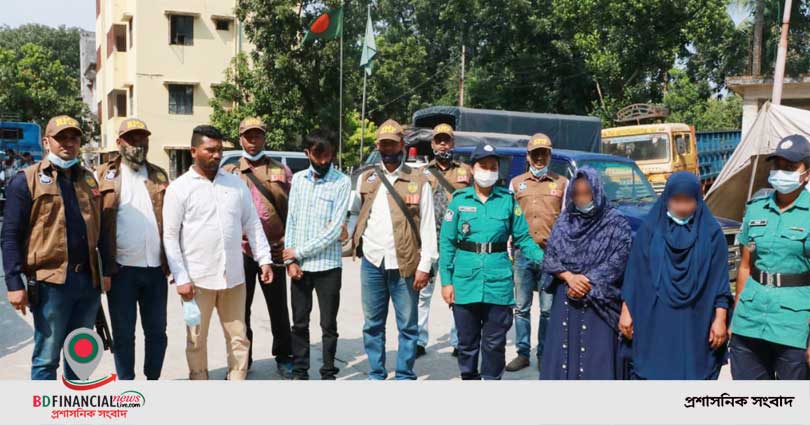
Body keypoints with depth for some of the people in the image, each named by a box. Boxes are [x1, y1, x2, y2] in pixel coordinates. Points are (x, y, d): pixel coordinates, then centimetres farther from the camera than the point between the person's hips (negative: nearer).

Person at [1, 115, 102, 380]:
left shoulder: (89, 179, 14)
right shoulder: (27, 180, -3)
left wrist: (103, 272, 15)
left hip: (88, 280, 5)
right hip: (51, 282, -5)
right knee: (46, 358, 3)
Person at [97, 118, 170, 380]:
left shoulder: (159, 175, 11)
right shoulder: (105, 176, 2)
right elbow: (98, 224, -3)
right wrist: (103, 269, -10)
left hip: (155, 269, 3)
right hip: (121, 269, -2)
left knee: (156, 331, 12)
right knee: (123, 334, 8)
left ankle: (153, 382, 27)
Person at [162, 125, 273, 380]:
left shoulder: (236, 184, 7)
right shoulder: (179, 188, -4)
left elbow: (252, 224, 10)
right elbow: (170, 236, -6)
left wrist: (264, 259, 2)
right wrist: (181, 278, -11)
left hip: (233, 276, 3)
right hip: (197, 279, -3)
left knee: (238, 337, 10)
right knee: (197, 340, 9)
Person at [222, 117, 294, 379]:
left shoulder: (281, 171, 7)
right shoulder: (228, 173, 7)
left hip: (274, 250, 0)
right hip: (240, 251, 0)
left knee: (278, 308, 8)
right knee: (240, 310, 10)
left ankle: (283, 358, 23)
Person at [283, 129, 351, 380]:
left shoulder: (342, 182, -6)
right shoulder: (298, 179, 8)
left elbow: (334, 229, -12)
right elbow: (291, 221, 7)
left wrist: (299, 252, -10)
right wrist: (291, 260, -1)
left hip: (328, 265, -4)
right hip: (299, 265, 4)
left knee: (328, 324, 6)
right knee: (299, 322, 12)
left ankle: (328, 374, 18)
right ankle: (299, 372, 24)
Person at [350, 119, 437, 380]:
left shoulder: (419, 182, 1)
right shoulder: (366, 179, 10)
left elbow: (428, 227, -2)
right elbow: (353, 214, 16)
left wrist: (424, 266, -7)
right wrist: (354, 240, 2)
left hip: (405, 265, -3)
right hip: (372, 263, 3)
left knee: (407, 326, 5)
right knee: (373, 325, 12)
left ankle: (405, 376, 19)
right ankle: (376, 375, 25)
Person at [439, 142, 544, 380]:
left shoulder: (508, 200, 3)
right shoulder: (460, 200, 2)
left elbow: (523, 238, 5)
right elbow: (447, 243, 2)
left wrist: (545, 261, -10)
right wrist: (446, 281, -3)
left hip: (498, 282, 0)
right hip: (465, 282, 1)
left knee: (494, 342, 7)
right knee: (467, 341, 13)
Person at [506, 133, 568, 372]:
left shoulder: (562, 183, 7)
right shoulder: (516, 183, 11)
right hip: (522, 254, 2)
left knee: (548, 309, 5)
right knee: (521, 307, 7)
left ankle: (544, 355, 17)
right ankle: (523, 353, 17)